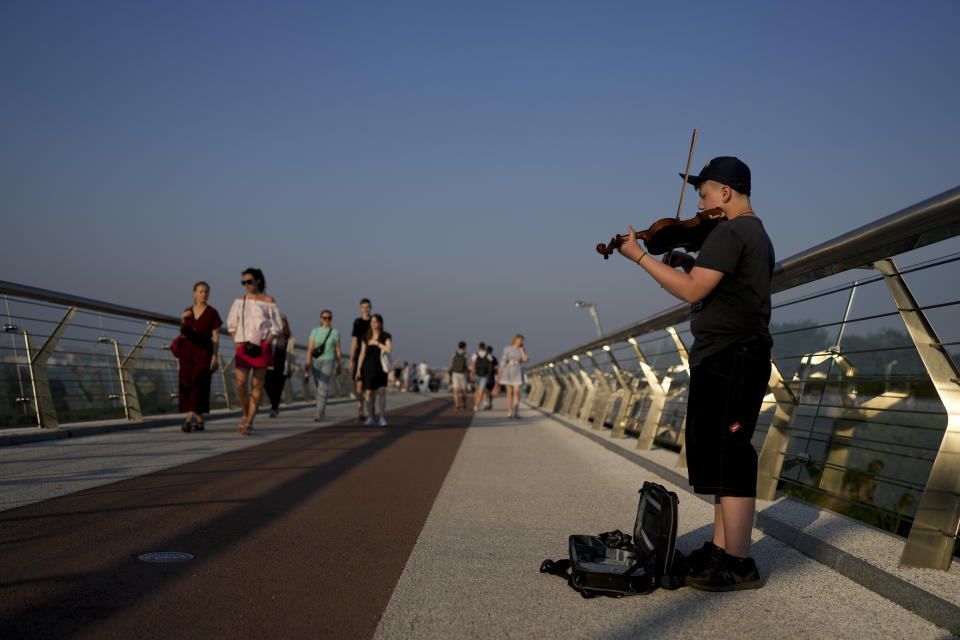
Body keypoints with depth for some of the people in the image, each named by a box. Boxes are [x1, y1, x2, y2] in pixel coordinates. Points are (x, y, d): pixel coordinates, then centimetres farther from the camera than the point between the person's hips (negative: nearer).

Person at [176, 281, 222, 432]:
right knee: (187, 385, 0)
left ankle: (189, 418, -18)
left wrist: (214, 357, -10)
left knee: (198, 384, -12)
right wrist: (183, 319, -11)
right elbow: (183, 333, 7)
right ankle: (199, 421, 7)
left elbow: (216, 337, -2)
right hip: (187, 351, 5)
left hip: (204, 351, -4)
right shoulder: (187, 311, 12)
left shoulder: (212, 313, 0)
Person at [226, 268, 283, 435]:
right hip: (243, 347, 2)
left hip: (262, 347, -2)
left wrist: (266, 343, -10)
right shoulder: (240, 301, 9)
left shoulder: (269, 301, 1)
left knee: (257, 384, -3)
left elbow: (277, 327, 3)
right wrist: (236, 342, 3)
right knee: (240, 384, -7)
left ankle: (249, 422, 1)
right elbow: (231, 324, 18)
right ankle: (246, 414, 17)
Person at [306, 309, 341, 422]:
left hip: (328, 362, -3)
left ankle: (319, 413, -21)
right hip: (316, 362, 3)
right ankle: (322, 409, 34)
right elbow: (310, 348, -1)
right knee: (319, 387, 13)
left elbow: (338, 350, 4)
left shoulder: (335, 332, 1)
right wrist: (307, 364, -9)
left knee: (323, 387, -16)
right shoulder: (315, 331, 5)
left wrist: (339, 366, 6)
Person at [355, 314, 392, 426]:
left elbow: (389, 350, -19)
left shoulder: (386, 336, -3)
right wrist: (358, 370, -1)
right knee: (369, 392, -1)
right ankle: (370, 418, 10)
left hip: (381, 368, -2)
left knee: (382, 391, -14)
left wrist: (376, 343, -17)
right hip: (368, 367, 2)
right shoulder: (366, 337, 4)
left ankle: (382, 418, -5)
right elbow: (362, 354, 4)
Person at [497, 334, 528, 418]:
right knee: (509, 392, 0)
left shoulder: (523, 349, 6)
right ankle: (509, 412, 8)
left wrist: (521, 348, -6)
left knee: (516, 391, -12)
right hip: (508, 371, -1)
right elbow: (503, 361, 0)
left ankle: (516, 412, -11)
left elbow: (525, 360, -9)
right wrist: (499, 373, -2)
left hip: (518, 372, 1)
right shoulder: (507, 348, 0)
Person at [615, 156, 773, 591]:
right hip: (743, 359, 11)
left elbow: (693, 291, -21)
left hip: (727, 358, -11)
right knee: (722, 457, 14)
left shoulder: (729, 233, -13)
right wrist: (690, 264, 15)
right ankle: (720, 549, 21)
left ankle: (738, 564, -7)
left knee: (727, 458, -9)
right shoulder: (758, 236, 21)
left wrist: (639, 256, -15)